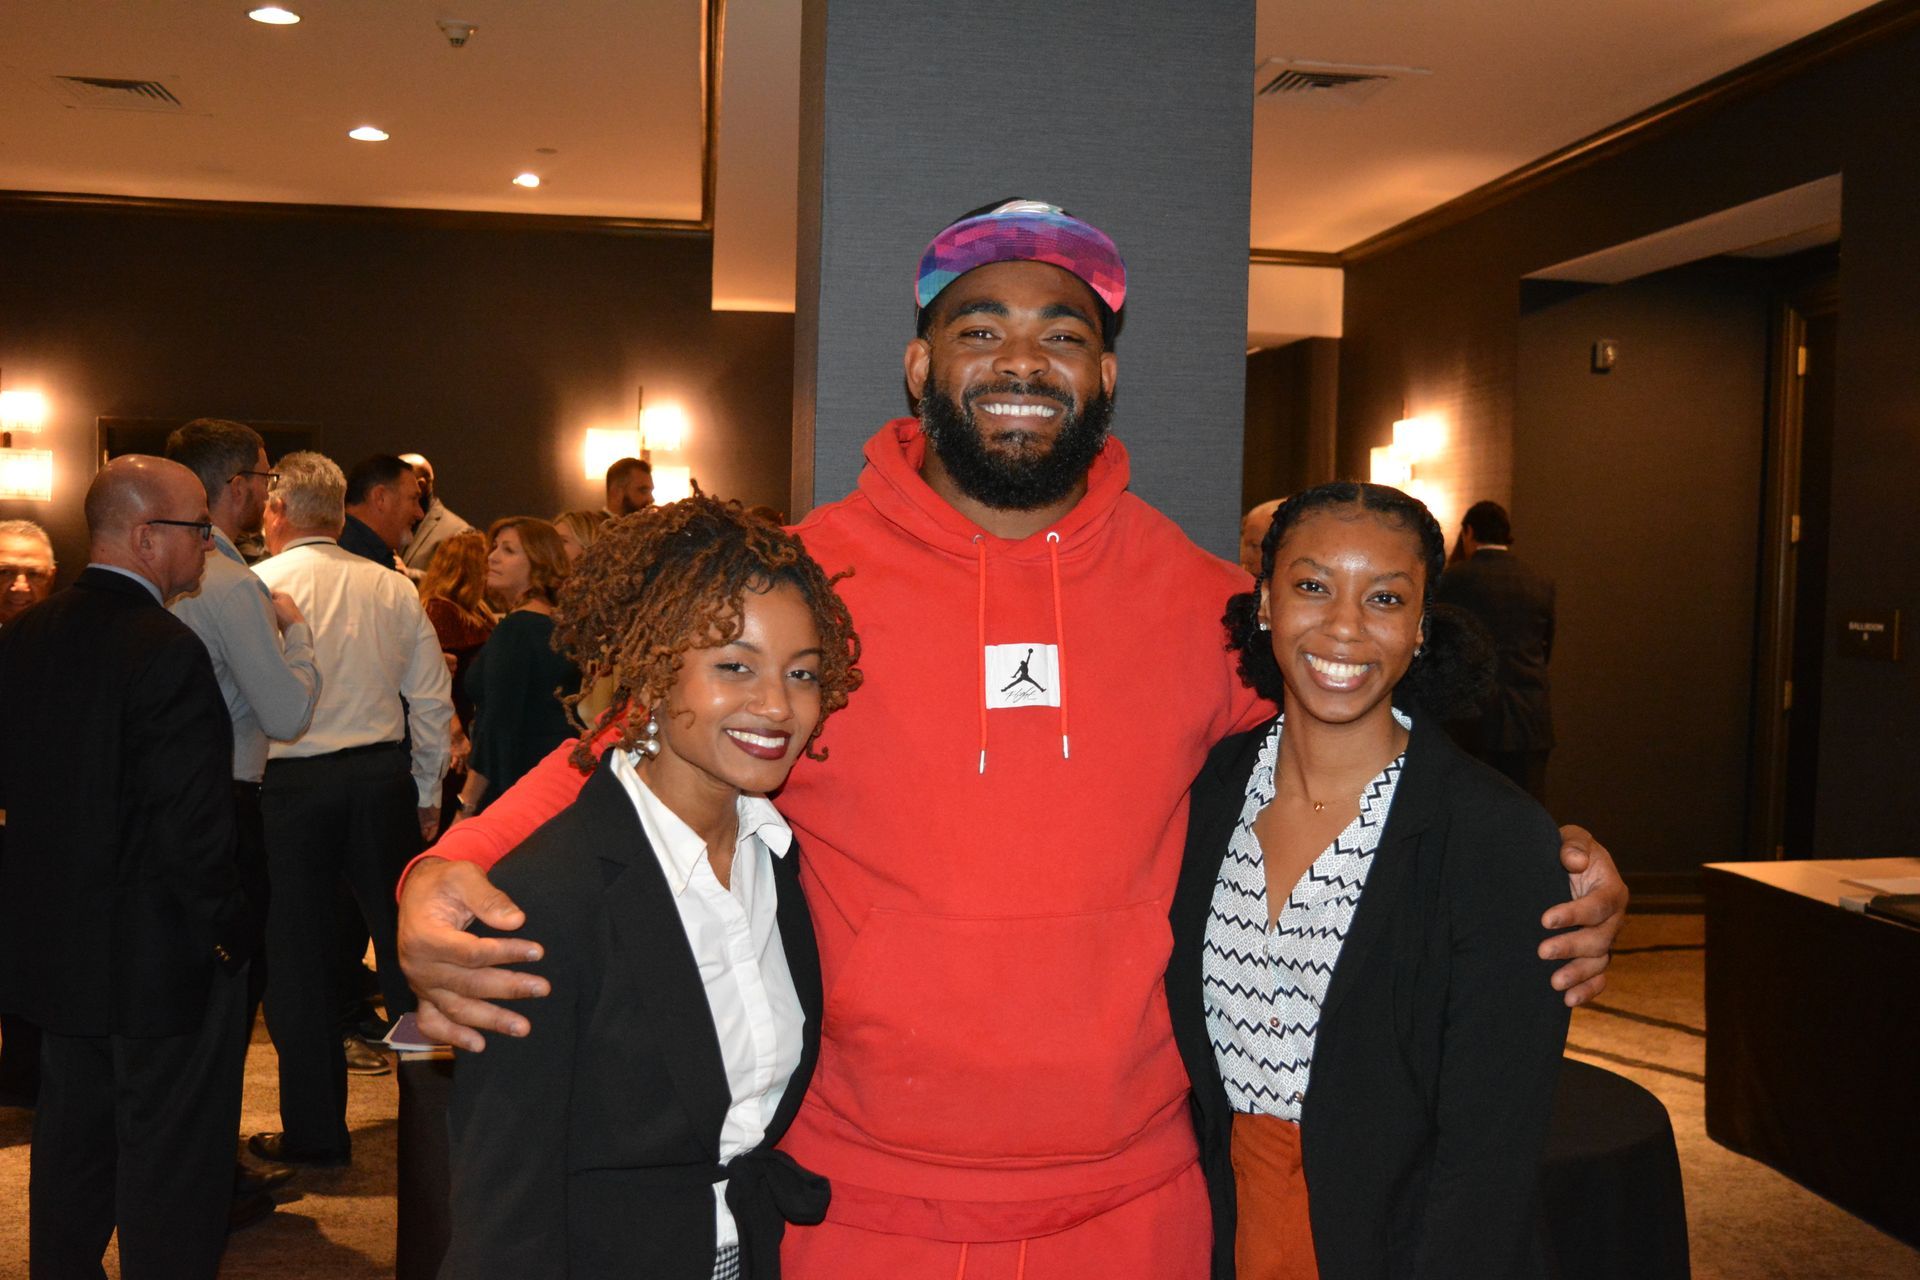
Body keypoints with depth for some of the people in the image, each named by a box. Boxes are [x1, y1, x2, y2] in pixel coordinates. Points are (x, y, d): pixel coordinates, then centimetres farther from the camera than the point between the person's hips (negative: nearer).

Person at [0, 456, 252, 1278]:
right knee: (171, 1160, 6)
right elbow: (192, 825, -24)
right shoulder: (167, 652, -24)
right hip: (156, 954, -8)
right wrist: (226, 927, -12)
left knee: (71, 1141, 24)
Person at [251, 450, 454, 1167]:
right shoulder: (394, 589, 4)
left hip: (290, 784, -3)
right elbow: (432, 700, 6)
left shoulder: (258, 586, -7)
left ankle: (315, 1132, 15)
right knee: (403, 938, 12)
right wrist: (426, 794, 15)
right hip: (385, 775, 3)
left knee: (301, 954, 6)